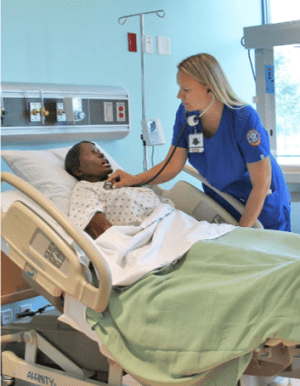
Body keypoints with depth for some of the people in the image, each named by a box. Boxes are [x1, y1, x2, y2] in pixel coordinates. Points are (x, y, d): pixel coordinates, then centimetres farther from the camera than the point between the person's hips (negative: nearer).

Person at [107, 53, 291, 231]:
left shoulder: (244, 119, -28)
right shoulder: (186, 113, -12)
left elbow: (261, 184, -23)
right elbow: (173, 165, -6)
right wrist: (135, 180, -22)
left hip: (261, 206, -4)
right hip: (219, 204, 4)